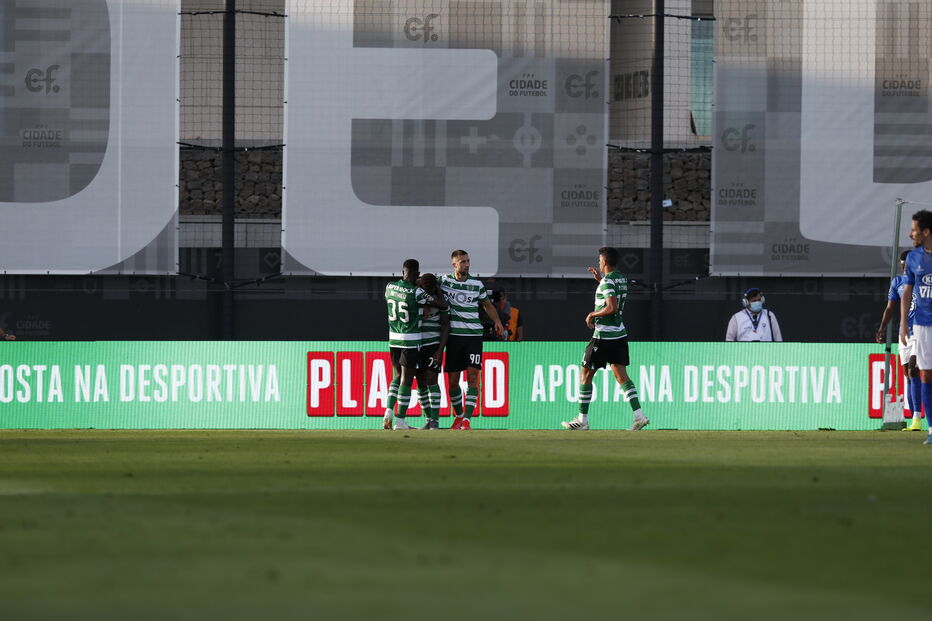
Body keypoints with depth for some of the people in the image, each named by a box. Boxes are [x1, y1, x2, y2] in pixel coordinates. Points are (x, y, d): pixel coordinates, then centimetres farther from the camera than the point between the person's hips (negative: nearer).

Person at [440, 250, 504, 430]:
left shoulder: (476, 284, 5)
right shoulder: (445, 281, 2)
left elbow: (487, 304, 16)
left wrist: (497, 320, 1)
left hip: (474, 335, 0)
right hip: (454, 335, 0)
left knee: (473, 376, -11)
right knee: (452, 380, 3)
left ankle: (467, 419, -13)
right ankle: (458, 415, 23)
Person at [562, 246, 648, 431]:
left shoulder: (607, 282, -16)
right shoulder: (622, 279, 10)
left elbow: (612, 307, -27)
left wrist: (592, 315, -13)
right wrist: (599, 279, 24)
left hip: (603, 336, -8)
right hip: (620, 334, 8)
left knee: (585, 374, 4)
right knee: (621, 376, 4)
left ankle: (582, 420, 6)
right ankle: (639, 415, -11)